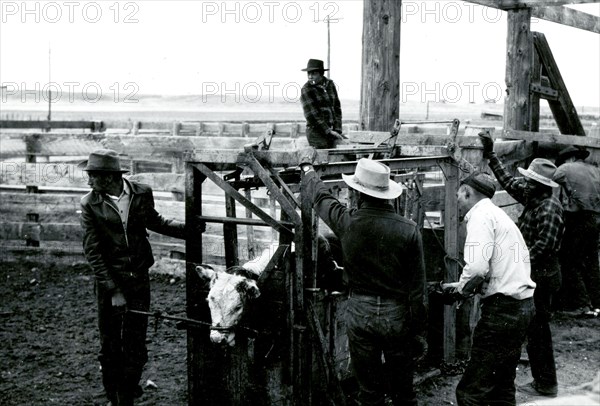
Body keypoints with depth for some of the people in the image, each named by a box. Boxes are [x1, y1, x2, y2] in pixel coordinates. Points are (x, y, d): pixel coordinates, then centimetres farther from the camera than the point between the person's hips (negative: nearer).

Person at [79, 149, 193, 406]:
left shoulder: (142, 194, -2)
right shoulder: (89, 204, -7)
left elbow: (155, 222, 18)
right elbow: (92, 251, -10)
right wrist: (112, 289, -17)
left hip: (139, 279, 1)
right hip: (109, 282, -1)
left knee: (135, 345, 7)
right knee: (110, 346, 9)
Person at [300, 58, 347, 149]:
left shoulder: (330, 84, 8)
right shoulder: (306, 90, -9)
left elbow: (337, 107, 9)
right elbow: (311, 115, -14)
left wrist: (337, 130, 0)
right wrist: (328, 131, -16)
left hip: (331, 132, 6)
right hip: (316, 132, -6)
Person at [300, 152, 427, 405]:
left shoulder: (347, 222, -8)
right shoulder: (408, 230, -10)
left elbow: (320, 197, 13)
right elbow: (417, 289, -6)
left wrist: (307, 168, 32)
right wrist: (420, 332, 3)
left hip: (360, 313, 0)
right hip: (397, 315, 0)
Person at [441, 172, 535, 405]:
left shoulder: (481, 215, -9)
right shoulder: (498, 214, 21)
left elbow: (477, 267, -23)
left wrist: (461, 289, -5)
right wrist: (464, 287, 14)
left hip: (503, 308, -10)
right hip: (522, 305, 10)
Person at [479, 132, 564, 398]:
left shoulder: (549, 209, -19)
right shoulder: (533, 199, 8)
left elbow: (543, 246, -25)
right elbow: (508, 181, 17)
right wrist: (490, 155, 16)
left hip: (543, 276, -9)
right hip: (535, 274, 10)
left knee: (537, 329, -2)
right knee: (536, 328, 15)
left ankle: (545, 385, 8)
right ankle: (543, 381, 25)